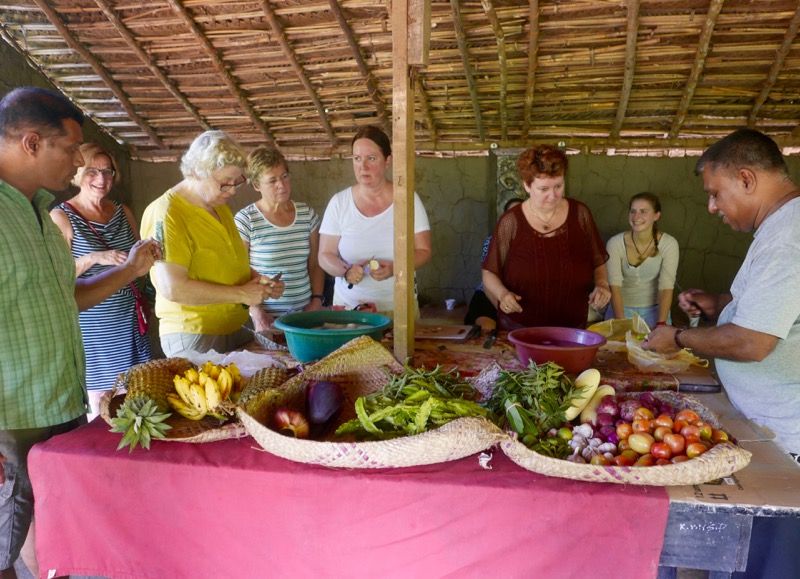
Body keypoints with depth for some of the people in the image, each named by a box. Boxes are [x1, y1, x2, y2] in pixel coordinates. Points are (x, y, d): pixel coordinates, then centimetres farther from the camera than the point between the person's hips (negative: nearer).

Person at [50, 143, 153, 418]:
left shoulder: (123, 212, 9)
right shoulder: (61, 217, -7)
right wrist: (93, 258, -25)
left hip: (128, 318, 5)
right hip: (90, 322, -5)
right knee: (97, 400, 2)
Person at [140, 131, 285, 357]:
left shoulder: (220, 206, 10)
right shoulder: (166, 214, -17)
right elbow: (173, 288, -25)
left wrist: (259, 280, 2)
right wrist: (241, 294, -20)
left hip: (235, 329, 8)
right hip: (192, 338, -8)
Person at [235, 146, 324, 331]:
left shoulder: (307, 214, 5)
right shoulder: (246, 220, -8)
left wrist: (317, 300, 1)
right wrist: (256, 312, -16)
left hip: (304, 314, 4)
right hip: (266, 319, -3)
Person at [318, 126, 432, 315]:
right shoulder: (339, 202, -4)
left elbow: (423, 251, -4)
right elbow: (325, 255, -1)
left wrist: (395, 268, -22)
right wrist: (345, 271, -22)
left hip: (398, 306, 0)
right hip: (348, 306, 1)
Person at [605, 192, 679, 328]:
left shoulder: (669, 244, -11)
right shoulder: (615, 243, -12)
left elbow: (666, 288, -15)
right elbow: (614, 287, -19)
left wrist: (661, 324, -26)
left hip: (655, 309, 0)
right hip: (621, 308, 0)